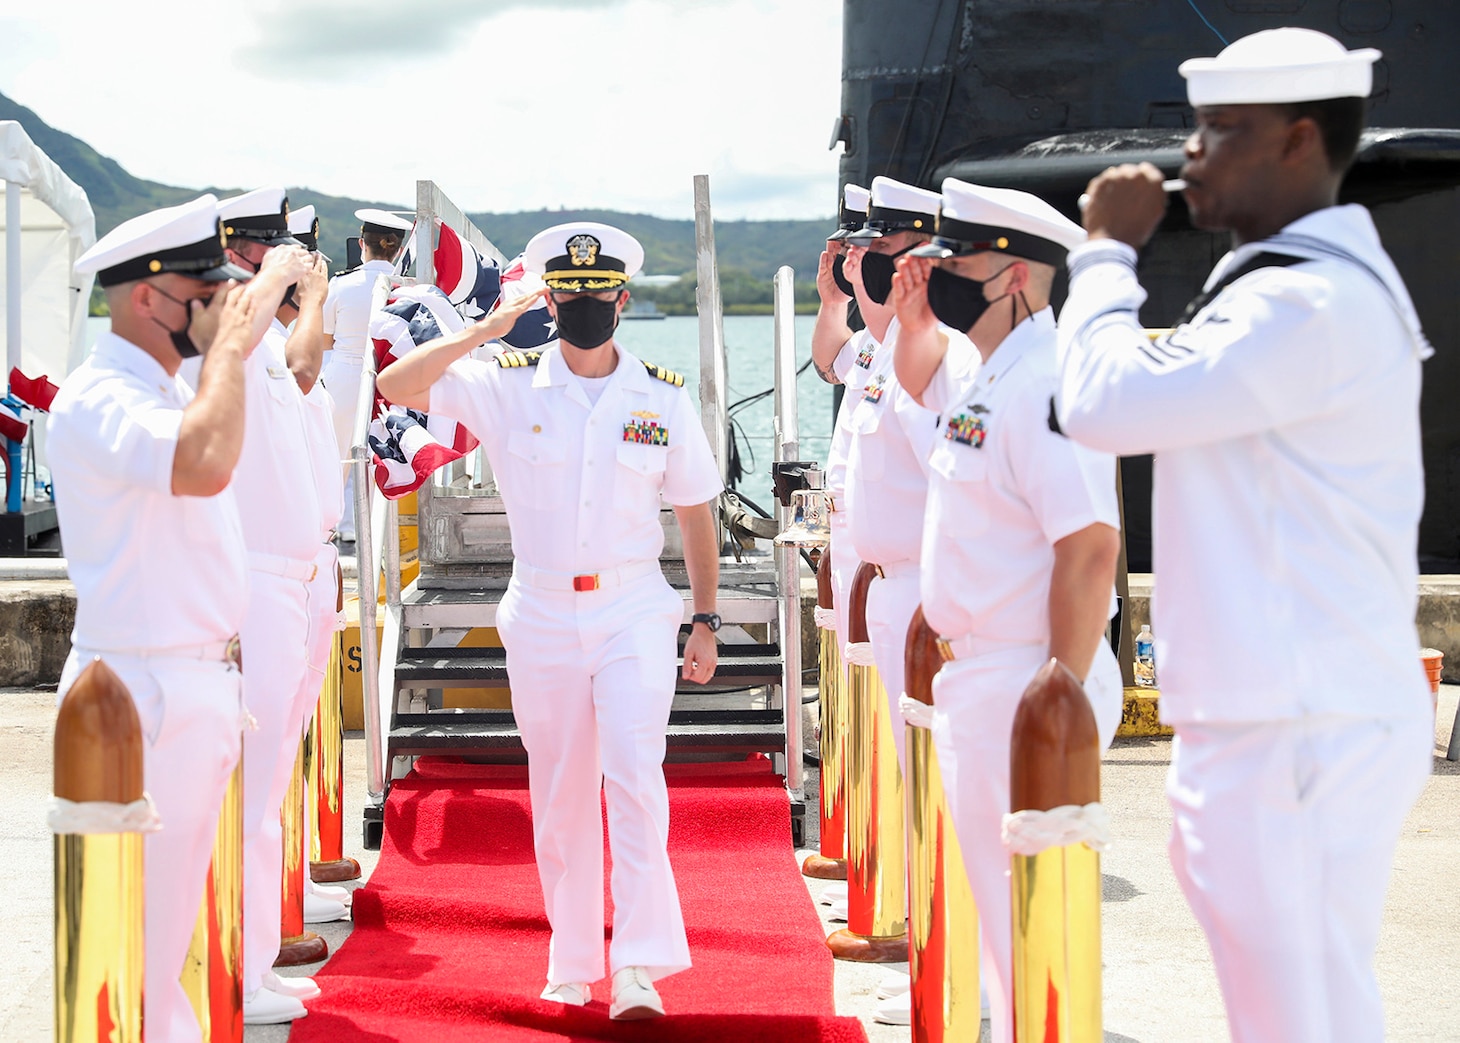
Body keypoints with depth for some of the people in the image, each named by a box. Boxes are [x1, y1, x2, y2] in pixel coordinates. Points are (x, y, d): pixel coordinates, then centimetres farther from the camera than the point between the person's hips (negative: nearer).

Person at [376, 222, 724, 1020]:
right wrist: (481, 332, -16)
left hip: (635, 613, -1)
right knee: (559, 797, 8)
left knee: (635, 779, -16)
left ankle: (639, 966, -14)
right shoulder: (507, 386, -1)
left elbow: (695, 513, 9)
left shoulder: (665, 398, 3)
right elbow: (396, 386, -11)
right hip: (542, 618, 1)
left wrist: (705, 621, 6)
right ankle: (571, 968, 20)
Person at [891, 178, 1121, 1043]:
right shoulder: (977, 372, 11)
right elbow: (920, 380, 36)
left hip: (1027, 684, -10)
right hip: (972, 679, 10)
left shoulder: (1043, 385, -20)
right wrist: (913, 315, 14)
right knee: (995, 890, 18)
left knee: (1026, 899, -6)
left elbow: (1091, 549, -25)